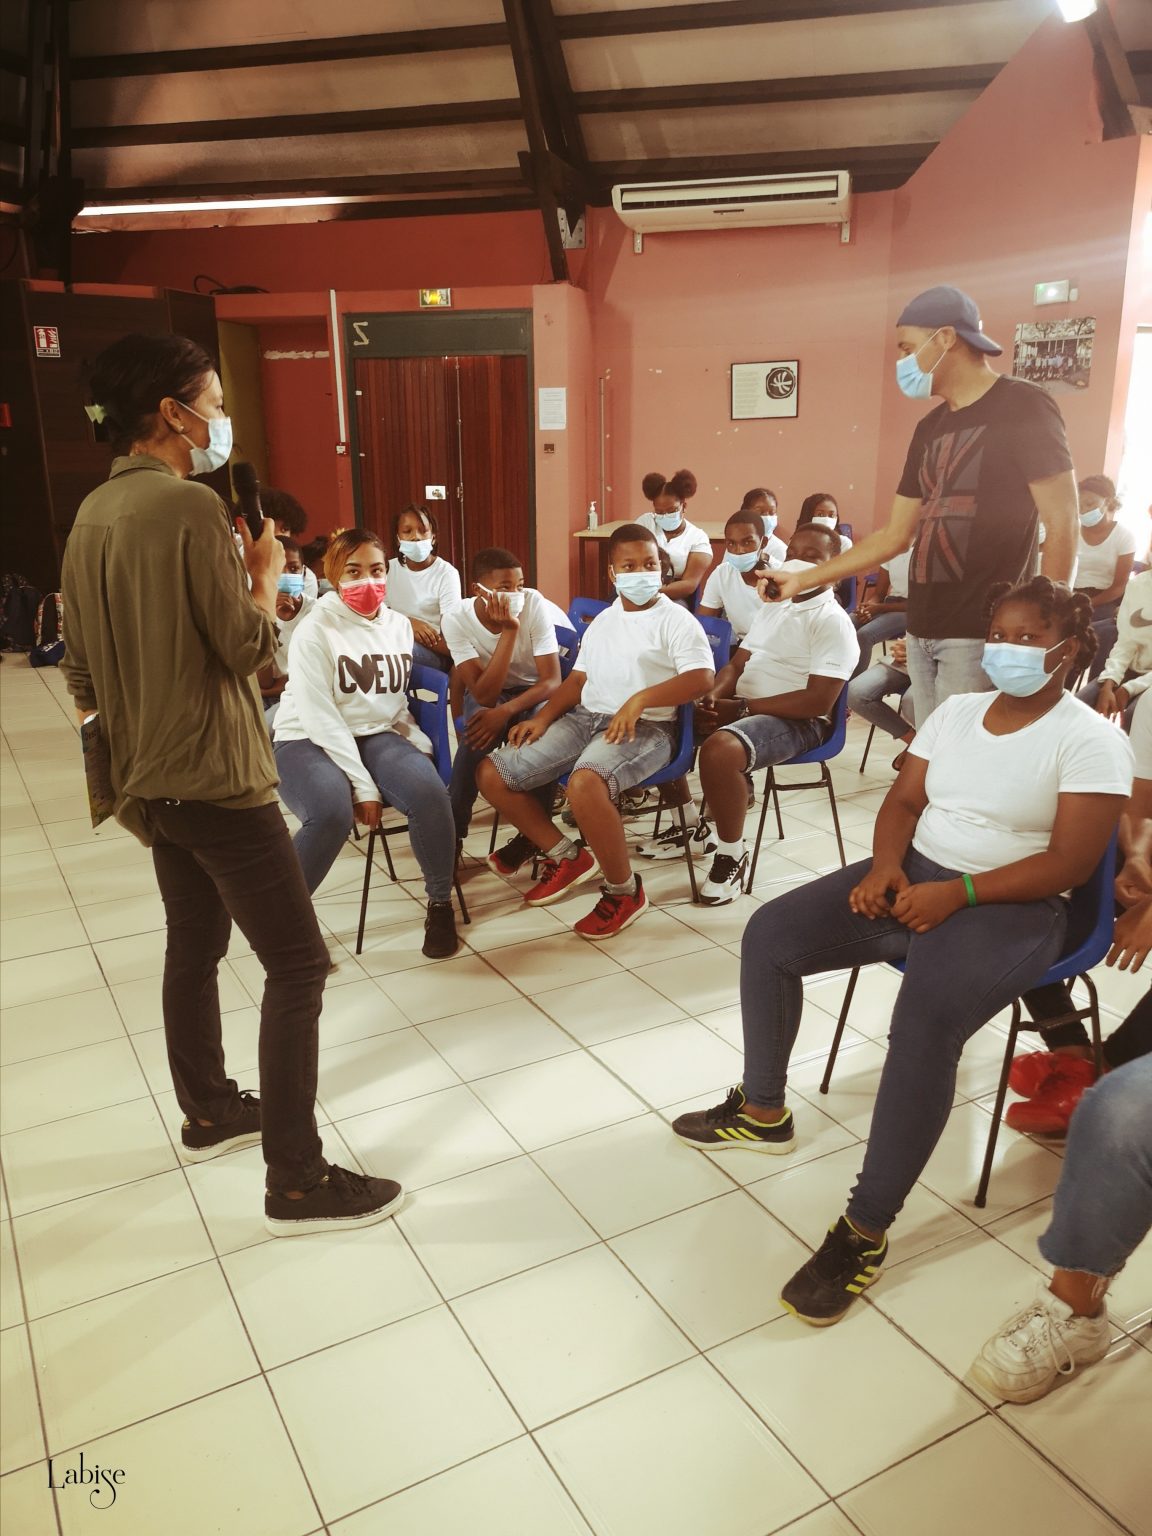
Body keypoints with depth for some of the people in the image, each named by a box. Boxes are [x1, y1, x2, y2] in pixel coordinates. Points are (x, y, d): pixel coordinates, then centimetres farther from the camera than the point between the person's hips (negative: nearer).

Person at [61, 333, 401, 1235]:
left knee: (194, 946, 22)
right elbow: (248, 647, -16)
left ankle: (209, 1112, 38)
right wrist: (266, 574, 1)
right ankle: (297, 1182, 1)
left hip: (150, 781, 10)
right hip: (216, 780, -9)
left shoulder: (90, 517, 9)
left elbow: (80, 674, 14)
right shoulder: (190, 505, -17)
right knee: (298, 964, -5)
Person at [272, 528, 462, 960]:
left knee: (429, 793, -28)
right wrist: (363, 784, -21)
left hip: (376, 735, 4)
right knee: (333, 813, -36)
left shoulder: (400, 625, 7)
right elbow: (320, 717, -16)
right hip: (308, 740, -4)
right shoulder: (315, 630, -10)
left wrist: (416, 742, -5)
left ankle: (440, 905, -5)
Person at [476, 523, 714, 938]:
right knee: (491, 775, -5)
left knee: (585, 783, -40)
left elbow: (702, 678, -14)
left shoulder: (675, 620, -1)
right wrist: (543, 717, 5)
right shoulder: (603, 620, 19)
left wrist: (640, 699, -25)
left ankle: (624, 890, -16)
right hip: (584, 717, 7)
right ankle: (566, 856, 10)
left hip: (646, 727, -7)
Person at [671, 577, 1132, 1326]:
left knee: (925, 1020, -34)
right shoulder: (956, 710, 11)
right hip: (914, 874, 7)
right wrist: (885, 866, -11)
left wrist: (956, 894, -24)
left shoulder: (1092, 741, -8)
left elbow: (1070, 862, -15)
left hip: (1007, 906, -7)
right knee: (769, 934, -5)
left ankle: (866, 1231, -20)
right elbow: (904, 800, 10)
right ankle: (763, 1110, 13)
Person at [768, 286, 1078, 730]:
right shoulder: (930, 429, 16)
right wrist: (805, 579, 17)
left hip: (983, 634, -7)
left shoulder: (1022, 406, -5)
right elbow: (895, 536, 20)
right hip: (922, 630, 7)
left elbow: (1062, 524, -9)